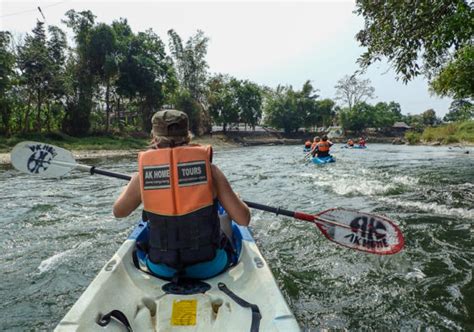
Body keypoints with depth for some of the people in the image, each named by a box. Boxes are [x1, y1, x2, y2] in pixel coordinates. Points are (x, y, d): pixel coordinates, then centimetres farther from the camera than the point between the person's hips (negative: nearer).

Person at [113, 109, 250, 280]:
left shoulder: (142, 175, -9)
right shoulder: (209, 169, -13)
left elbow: (118, 212, 10)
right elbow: (244, 219, -11)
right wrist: (232, 196, 10)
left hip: (161, 269, 2)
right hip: (209, 267, -1)